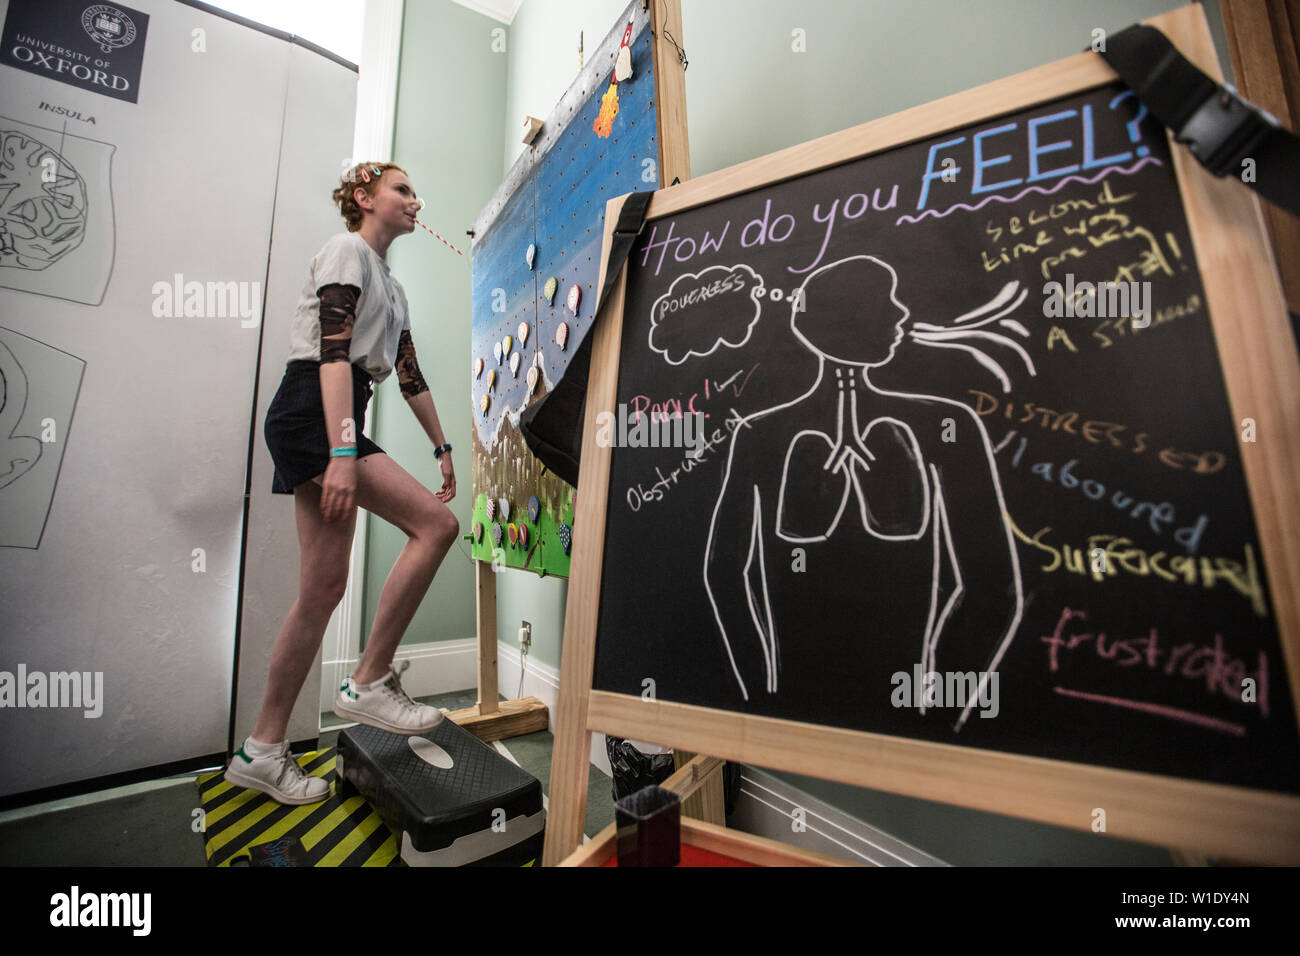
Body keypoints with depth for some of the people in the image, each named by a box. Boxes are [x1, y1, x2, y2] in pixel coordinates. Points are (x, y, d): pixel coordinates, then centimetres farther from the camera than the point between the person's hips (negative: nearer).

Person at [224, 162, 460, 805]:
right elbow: (333, 351, -15)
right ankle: (370, 682, -7)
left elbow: (410, 375, 26)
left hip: (336, 420, 9)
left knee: (324, 589, 4)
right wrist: (344, 452, -26)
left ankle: (262, 751, 15)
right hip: (311, 413, -9)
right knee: (436, 523, -18)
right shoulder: (346, 250, 1)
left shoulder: (393, 288, 27)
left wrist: (441, 448, 23)